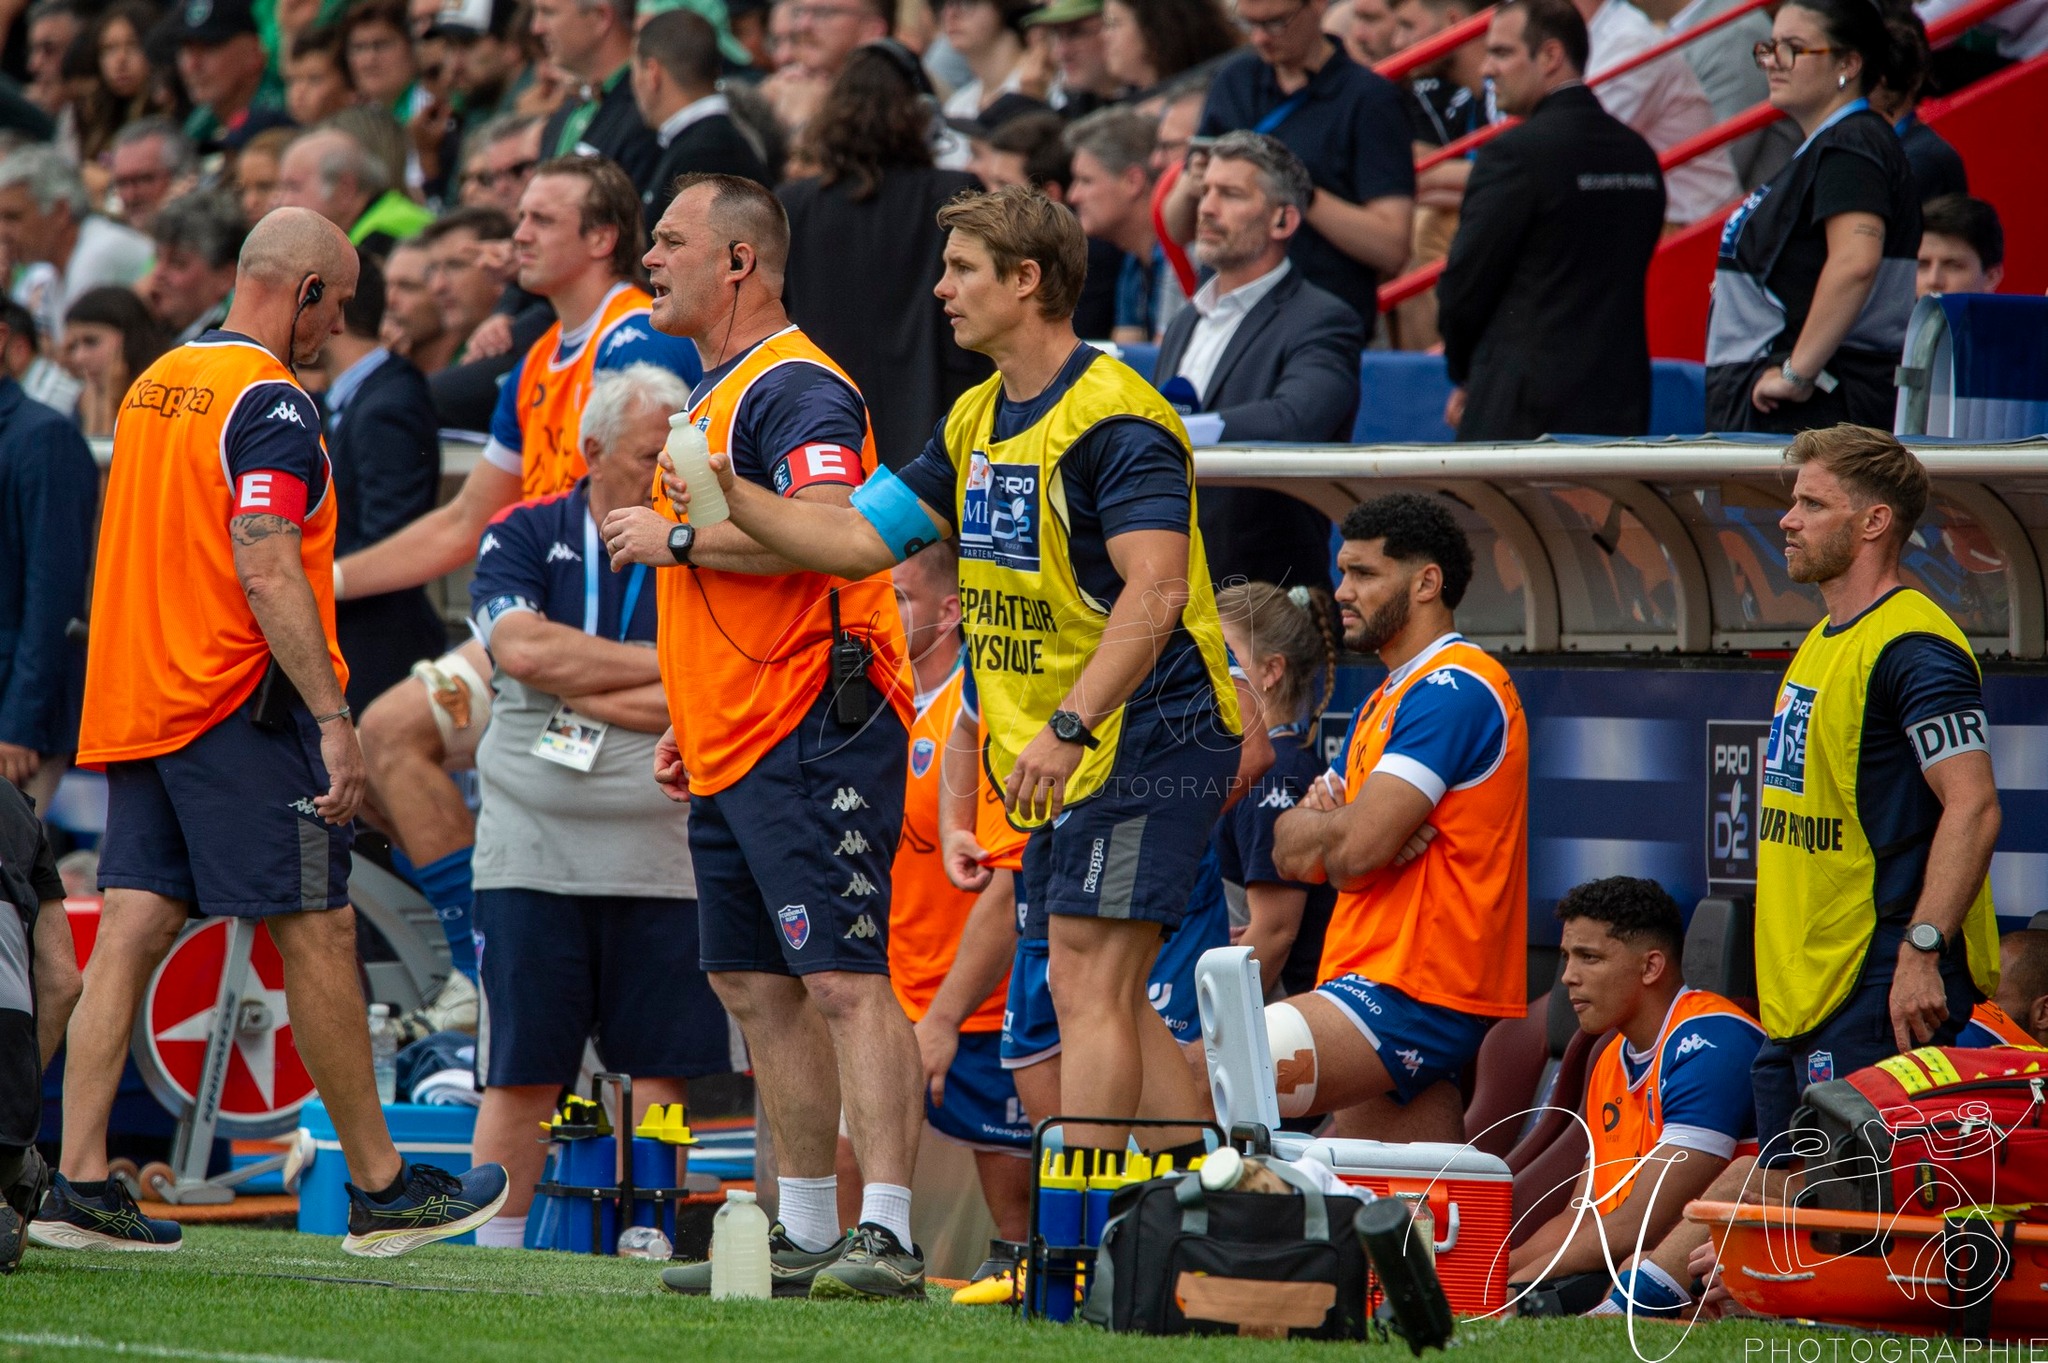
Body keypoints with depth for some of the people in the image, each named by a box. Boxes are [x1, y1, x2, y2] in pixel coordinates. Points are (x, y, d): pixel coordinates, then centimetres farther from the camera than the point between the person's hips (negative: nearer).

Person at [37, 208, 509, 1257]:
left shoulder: (155, 384, 16)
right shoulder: (270, 404, -12)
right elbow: (267, 571, -21)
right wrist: (333, 718, -22)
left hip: (134, 700, 9)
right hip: (238, 707, -8)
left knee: (132, 930, 4)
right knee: (316, 934, -2)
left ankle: (80, 1185, -3)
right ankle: (380, 1189, 3)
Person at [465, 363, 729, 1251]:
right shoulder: (524, 537, 7)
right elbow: (519, 647, -11)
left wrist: (576, 689, -8)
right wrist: (660, 668, -6)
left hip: (661, 855, 1)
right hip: (532, 852, -1)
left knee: (663, 1069, -1)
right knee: (521, 1071, 0)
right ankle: (494, 1254, 3)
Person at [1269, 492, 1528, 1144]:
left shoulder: (1453, 688, -11)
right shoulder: (1388, 699, 23)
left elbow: (1354, 847, -20)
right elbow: (1290, 851, 17)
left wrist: (1314, 828, 4)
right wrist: (1317, 816, -7)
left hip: (1409, 994, -10)